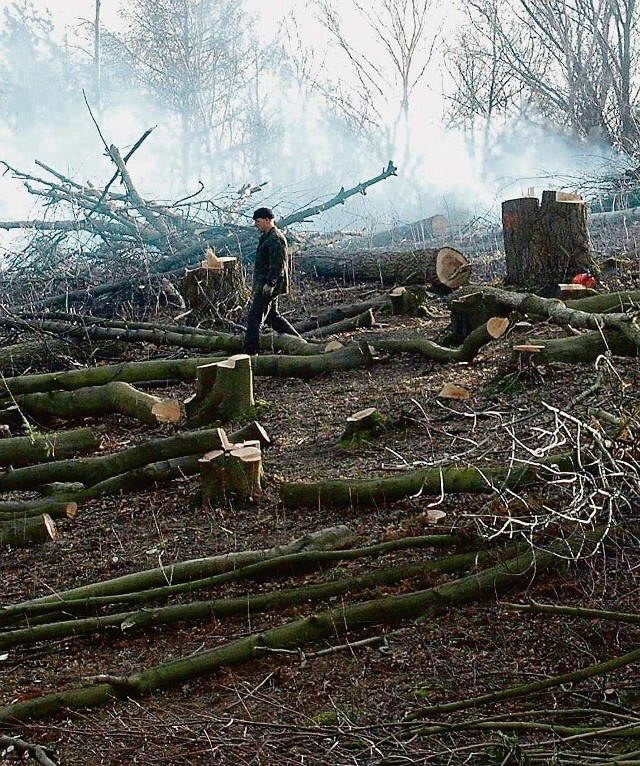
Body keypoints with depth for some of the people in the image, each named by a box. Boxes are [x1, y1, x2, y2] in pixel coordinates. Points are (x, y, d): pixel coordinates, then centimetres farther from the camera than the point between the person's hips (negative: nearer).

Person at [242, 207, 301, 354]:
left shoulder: (275, 239, -16)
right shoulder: (267, 237, 18)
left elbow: (278, 265, -23)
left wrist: (269, 284, -26)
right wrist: (256, 287, 25)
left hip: (268, 287, -11)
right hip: (264, 286, 11)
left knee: (254, 318, -10)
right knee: (272, 316, 19)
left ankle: (249, 352, -8)